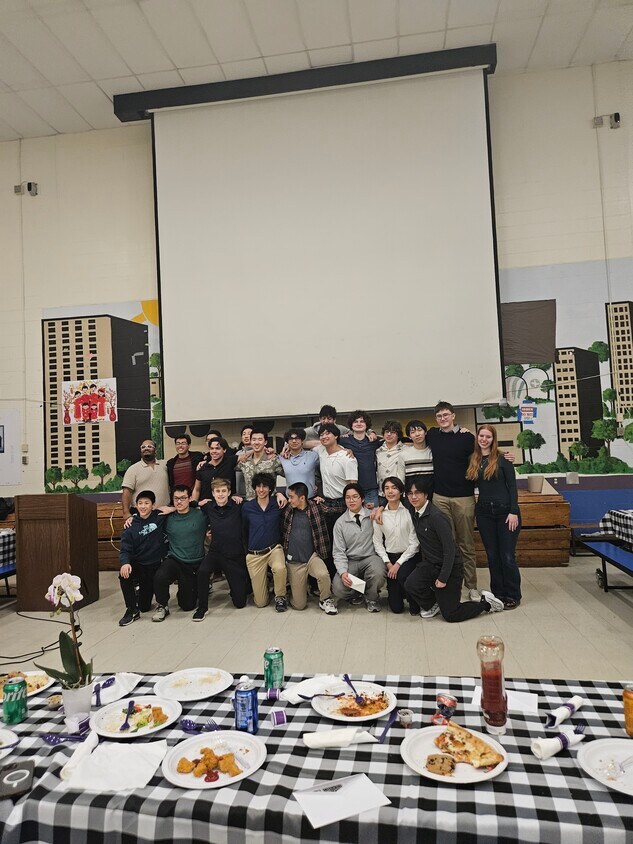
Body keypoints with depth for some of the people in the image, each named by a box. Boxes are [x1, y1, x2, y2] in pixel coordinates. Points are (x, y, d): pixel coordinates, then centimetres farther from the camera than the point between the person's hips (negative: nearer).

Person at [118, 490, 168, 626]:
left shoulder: (160, 517, -6)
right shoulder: (131, 525, -4)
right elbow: (125, 549, -10)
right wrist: (125, 563, -31)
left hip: (154, 565, 0)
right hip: (136, 563, 0)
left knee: (145, 606, 3)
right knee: (124, 574, -34)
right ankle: (132, 610, -14)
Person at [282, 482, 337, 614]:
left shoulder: (314, 509, -5)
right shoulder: (288, 511, 1)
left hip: (312, 556, -2)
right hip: (293, 562, 2)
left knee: (323, 574, -35)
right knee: (299, 605, 1)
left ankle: (325, 600, -5)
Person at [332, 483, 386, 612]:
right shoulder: (340, 523, 4)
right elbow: (339, 551, 0)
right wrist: (343, 571, -14)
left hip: (371, 557, -1)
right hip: (350, 561, 1)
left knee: (378, 574, -35)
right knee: (338, 589, -23)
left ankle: (371, 598, 2)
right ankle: (356, 593, 16)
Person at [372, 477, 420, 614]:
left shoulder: (409, 511, -11)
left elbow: (414, 543, -11)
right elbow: (377, 542, 2)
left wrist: (398, 563, -14)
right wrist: (387, 563, -8)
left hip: (408, 556, -2)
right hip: (390, 557, 2)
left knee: (402, 576, -36)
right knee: (396, 607, -2)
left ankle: (414, 603, -4)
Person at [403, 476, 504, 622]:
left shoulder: (436, 517, -25)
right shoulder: (413, 512, -2)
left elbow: (450, 549, -22)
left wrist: (443, 578, -20)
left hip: (450, 567, -6)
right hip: (429, 564, 6)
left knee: (450, 615, -3)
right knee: (410, 585, -22)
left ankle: (485, 602, 21)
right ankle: (432, 604, 10)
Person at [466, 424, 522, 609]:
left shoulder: (502, 458, -5)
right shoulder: (473, 460, 7)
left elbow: (512, 486, -7)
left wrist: (513, 512, -13)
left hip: (505, 510, -4)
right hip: (484, 512, 4)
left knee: (507, 556, -1)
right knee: (492, 555, 10)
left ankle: (513, 596, 14)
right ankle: (498, 593, 22)